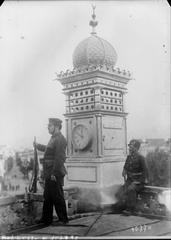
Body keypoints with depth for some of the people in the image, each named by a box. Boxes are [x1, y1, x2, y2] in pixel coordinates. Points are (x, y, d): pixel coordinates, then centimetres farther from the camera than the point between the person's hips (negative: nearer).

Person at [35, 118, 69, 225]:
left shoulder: (60, 139, -17)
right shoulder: (54, 138, 15)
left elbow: (60, 158, -22)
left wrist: (54, 173, -23)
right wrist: (38, 146, 43)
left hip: (55, 174, -10)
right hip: (49, 174, 10)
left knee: (57, 197, 0)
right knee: (47, 197, 16)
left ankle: (63, 219, 13)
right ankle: (46, 218, 27)